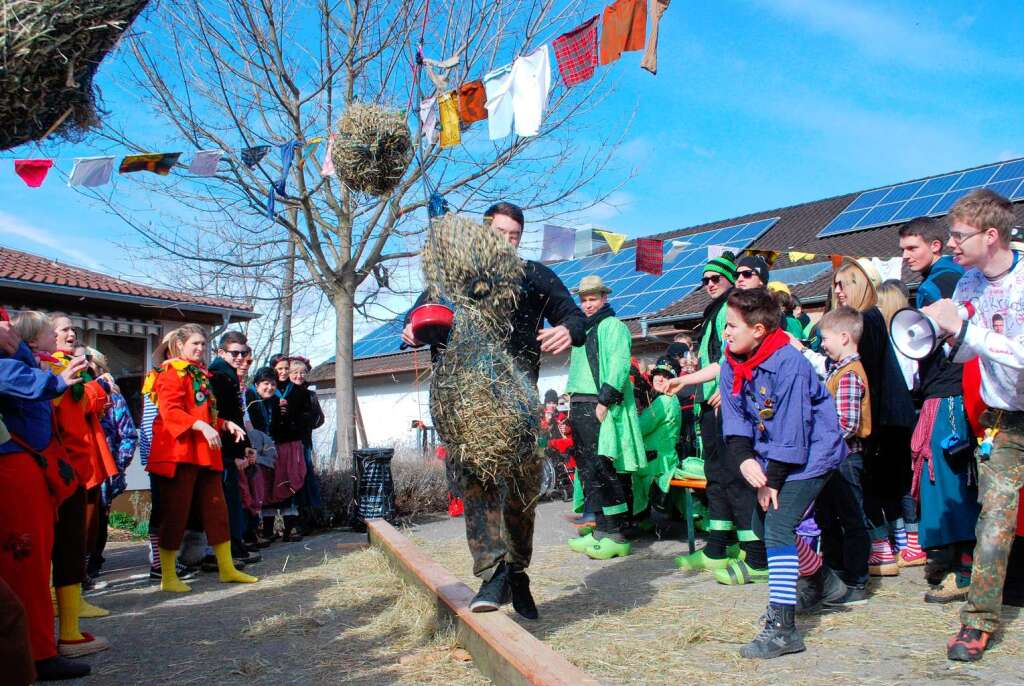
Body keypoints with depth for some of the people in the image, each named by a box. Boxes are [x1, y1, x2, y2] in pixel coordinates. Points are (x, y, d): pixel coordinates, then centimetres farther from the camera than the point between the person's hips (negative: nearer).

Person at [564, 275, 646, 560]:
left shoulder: (613, 326, -3)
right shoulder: (582, 330, 23)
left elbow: (619, 365, -15)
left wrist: (605, 400, -21)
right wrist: (573, 402, 17)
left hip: (602, 408, -9)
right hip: (580, 407, 9)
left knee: (602, 470, -11)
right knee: (586, 468, 8)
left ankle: (616, 536, -6)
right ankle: (601, 529, 15)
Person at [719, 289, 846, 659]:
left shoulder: (789, 364, -25)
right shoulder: (731, 366, -1)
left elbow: (791, 428, -24)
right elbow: (735, 419, -3)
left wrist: (771, 481, -20)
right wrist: (745, 460, -20)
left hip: (810, 456, -8)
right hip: (772, 458, 9)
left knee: (778, 527, -18)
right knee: (761, 523, 15)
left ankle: (782, 628, -16)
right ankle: (784, 597, 39)